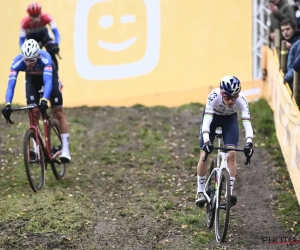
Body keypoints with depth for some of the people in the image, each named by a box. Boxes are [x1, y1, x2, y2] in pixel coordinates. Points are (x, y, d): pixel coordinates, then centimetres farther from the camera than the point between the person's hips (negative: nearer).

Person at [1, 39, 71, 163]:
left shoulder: (45, 58, -43)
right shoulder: (17, 62, -36)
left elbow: (48, 81, -51)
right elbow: (11, 85, -41)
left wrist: (44, 100, -67)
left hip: (49, 75, -2)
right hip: (32, 78, 2)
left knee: (58, 112, -8)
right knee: (34, 112, -11)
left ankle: (65, 150, -6)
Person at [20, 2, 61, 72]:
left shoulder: (46, 17, -34)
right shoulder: (25, 22, -35)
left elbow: (55, 31, -39)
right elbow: (22, 39, -32)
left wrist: (56, 44, -55)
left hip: (43, 34, 0)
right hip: (31, 37, 0)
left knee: (52, 51, -24)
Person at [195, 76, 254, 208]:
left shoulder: (241, 100, -35)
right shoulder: (214, 96, -39)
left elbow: (247, 123, -41)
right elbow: (207, 120, -44)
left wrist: (249, 143, -57)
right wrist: (206, 141, -58)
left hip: (230, 119, 1)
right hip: (212, 117, -1)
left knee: (231, 154, -17)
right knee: (204, 155, -9)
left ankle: (229, 192, -10)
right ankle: (200, 192, 8)